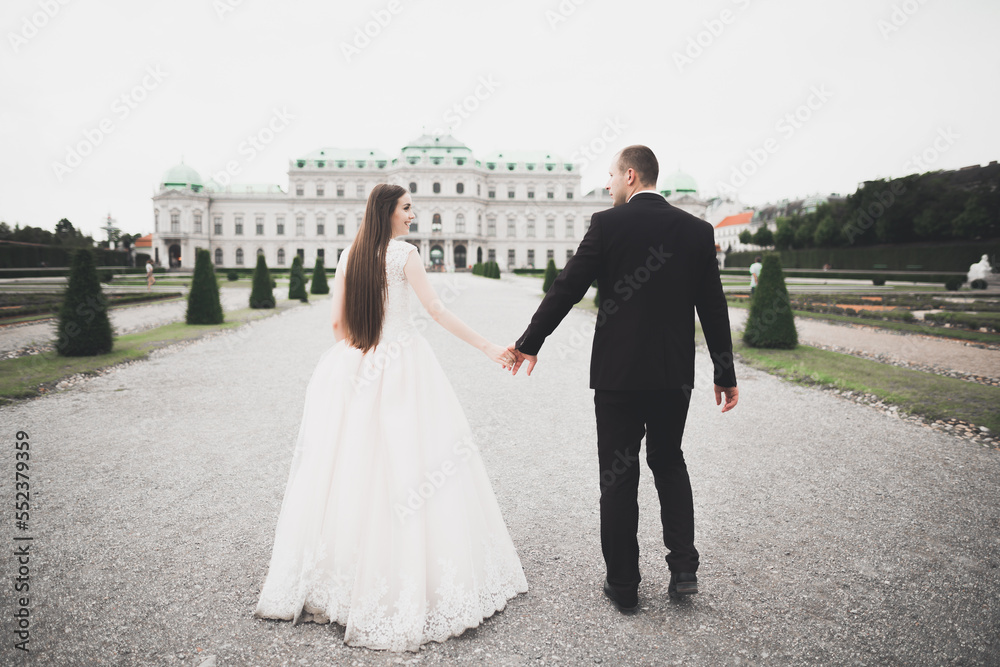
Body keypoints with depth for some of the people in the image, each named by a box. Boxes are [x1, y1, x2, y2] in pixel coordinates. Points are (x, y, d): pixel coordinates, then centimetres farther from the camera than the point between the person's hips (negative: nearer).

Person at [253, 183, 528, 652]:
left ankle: (343, 574, 23)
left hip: (354, 368, 6)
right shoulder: (404, 253, -7)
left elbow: (337, 321, 8)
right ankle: (412, 577, 7)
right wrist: (488, 349, -8)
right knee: (406, 463, 0)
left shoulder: (348, 256, 8)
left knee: (349, 465, 11)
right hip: (401, 366, -5)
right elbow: (436, 310, -11)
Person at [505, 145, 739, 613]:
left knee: (619, 476, 8)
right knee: (669, 463, 22)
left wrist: (530, 342, 5)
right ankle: (683, 569, 19)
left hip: (618, 372, -3)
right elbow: (713, 308, 4)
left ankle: (623, 584, 18)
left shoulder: (608, 224, -8)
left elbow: (567, 289, -7)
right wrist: (725, 374, 12)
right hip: (675, 374, 4)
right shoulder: (698, 230, 3)